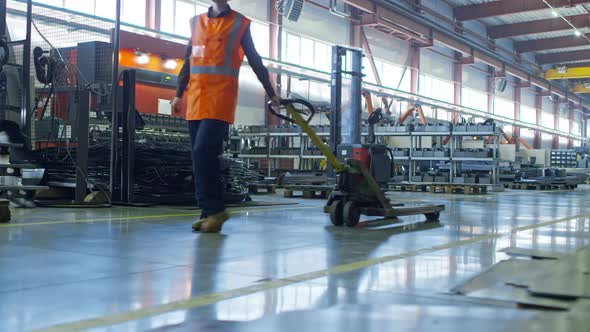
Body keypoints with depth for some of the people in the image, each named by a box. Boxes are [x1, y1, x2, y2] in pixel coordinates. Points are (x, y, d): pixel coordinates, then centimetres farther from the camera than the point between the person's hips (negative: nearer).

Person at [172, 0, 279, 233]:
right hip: (196, 99, 5)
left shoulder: (240, 23, 6)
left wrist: (271, 93, 12)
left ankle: (213, 210, -9)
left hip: (221, 98, -5)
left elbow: (255, 61, 10)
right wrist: (179, 94, 20)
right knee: (201, 155, 3)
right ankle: (210, 211, 9)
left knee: (203, 151, -18)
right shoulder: (196, 22, 19)